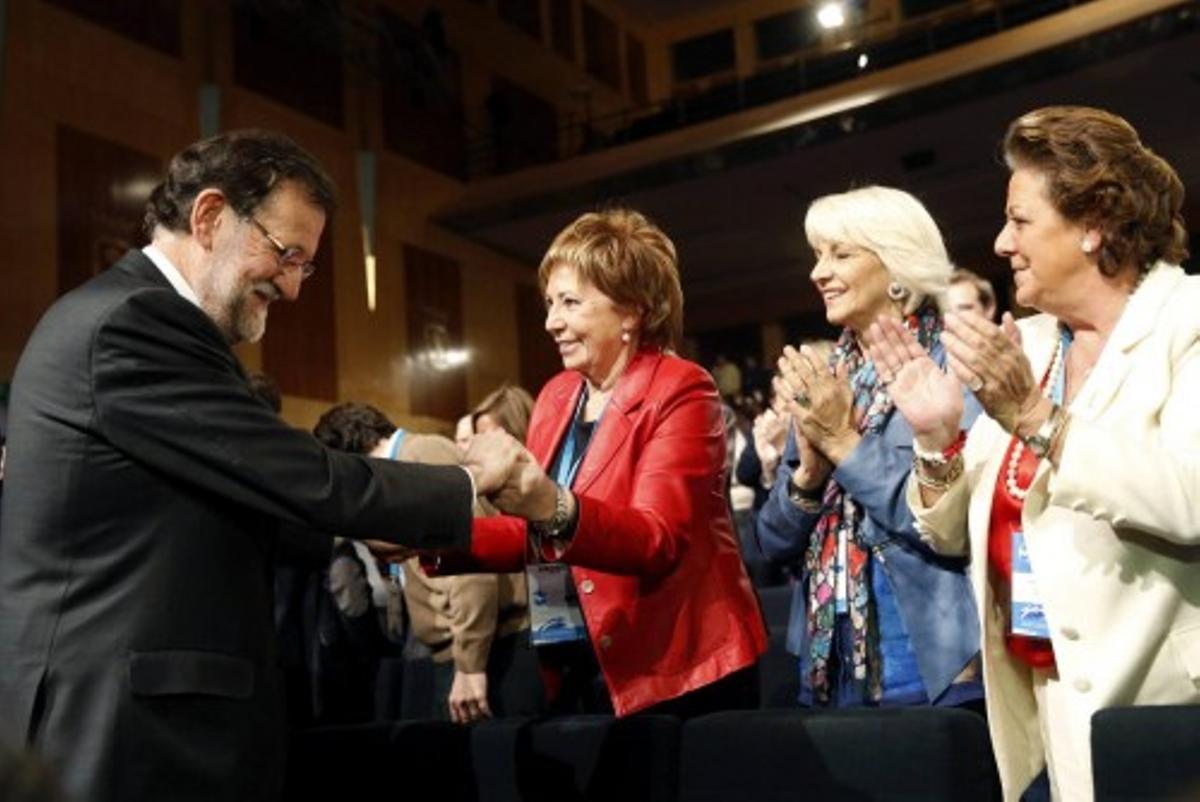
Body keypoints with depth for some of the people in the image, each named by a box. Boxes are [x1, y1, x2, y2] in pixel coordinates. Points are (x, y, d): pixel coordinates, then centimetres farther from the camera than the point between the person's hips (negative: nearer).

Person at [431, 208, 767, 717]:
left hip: (674, 674, -6)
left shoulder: (679, 390, -11)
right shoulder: (555, 396, 10)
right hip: (576, 672, 6)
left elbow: (658, 539, -23)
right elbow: (533, 537, 10)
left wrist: (556, 509, -40)